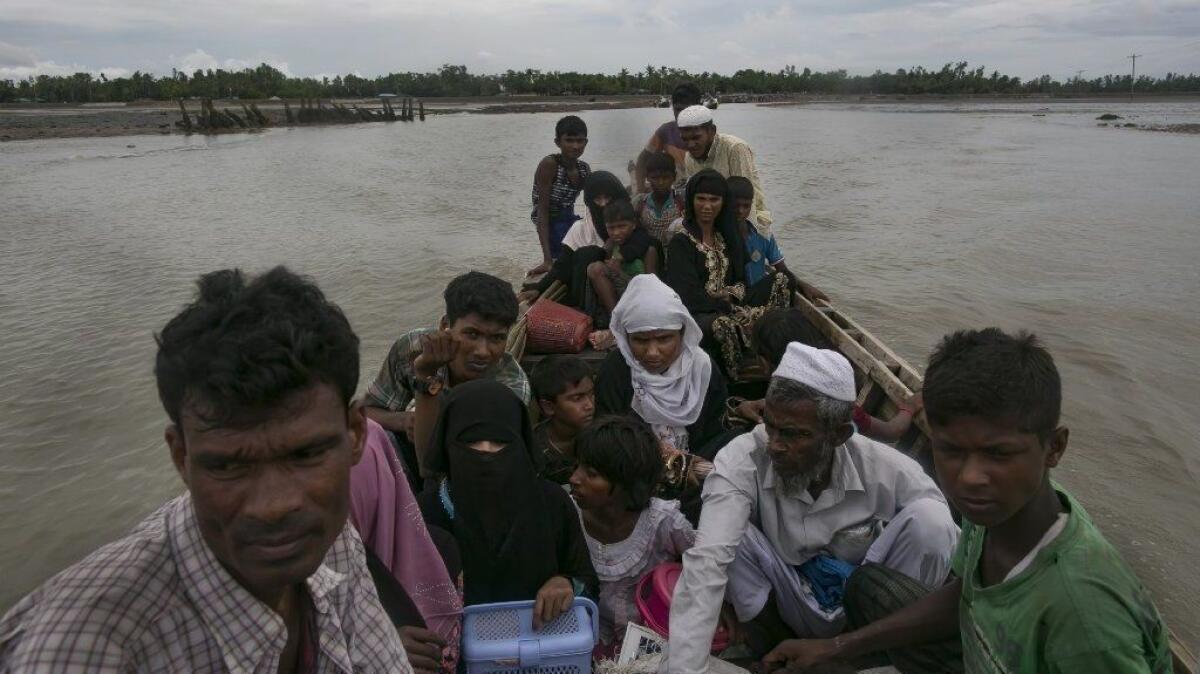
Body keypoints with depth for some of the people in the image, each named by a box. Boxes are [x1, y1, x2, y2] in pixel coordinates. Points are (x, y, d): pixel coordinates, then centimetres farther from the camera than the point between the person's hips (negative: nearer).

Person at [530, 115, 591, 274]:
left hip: (570, 223, 8)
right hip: (552, 227, -7)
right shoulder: (549, 164, -16)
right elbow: (542, 210, -21)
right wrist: (547, 259, -28)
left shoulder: (584, 169, 3)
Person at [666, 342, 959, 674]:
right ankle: (772, 644, -6)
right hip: (790, 607, -1)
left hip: (865, 607, 1)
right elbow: (706, 563, -37)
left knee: (928, 517, -24)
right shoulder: (741, 461, -27)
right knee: (730, 530, -29)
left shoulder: (885, 468, -21)